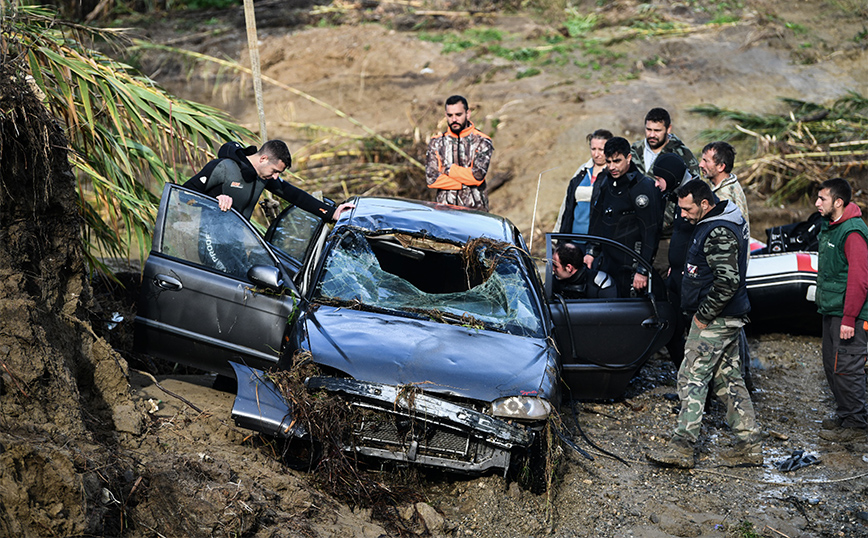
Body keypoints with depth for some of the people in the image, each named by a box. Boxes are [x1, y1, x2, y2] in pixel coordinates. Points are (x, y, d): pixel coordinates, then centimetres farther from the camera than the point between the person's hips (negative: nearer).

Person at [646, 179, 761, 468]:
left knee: (692, 378, -8)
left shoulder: (719, 233, -21)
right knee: (728, 379, 13)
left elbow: (727, 282, -26)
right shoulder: (713, 225, 13)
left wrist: (703, 315, -19)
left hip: (715, 320, -11)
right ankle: (749, 446, 16)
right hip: (727, 318, 11)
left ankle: (681, 447, -7)